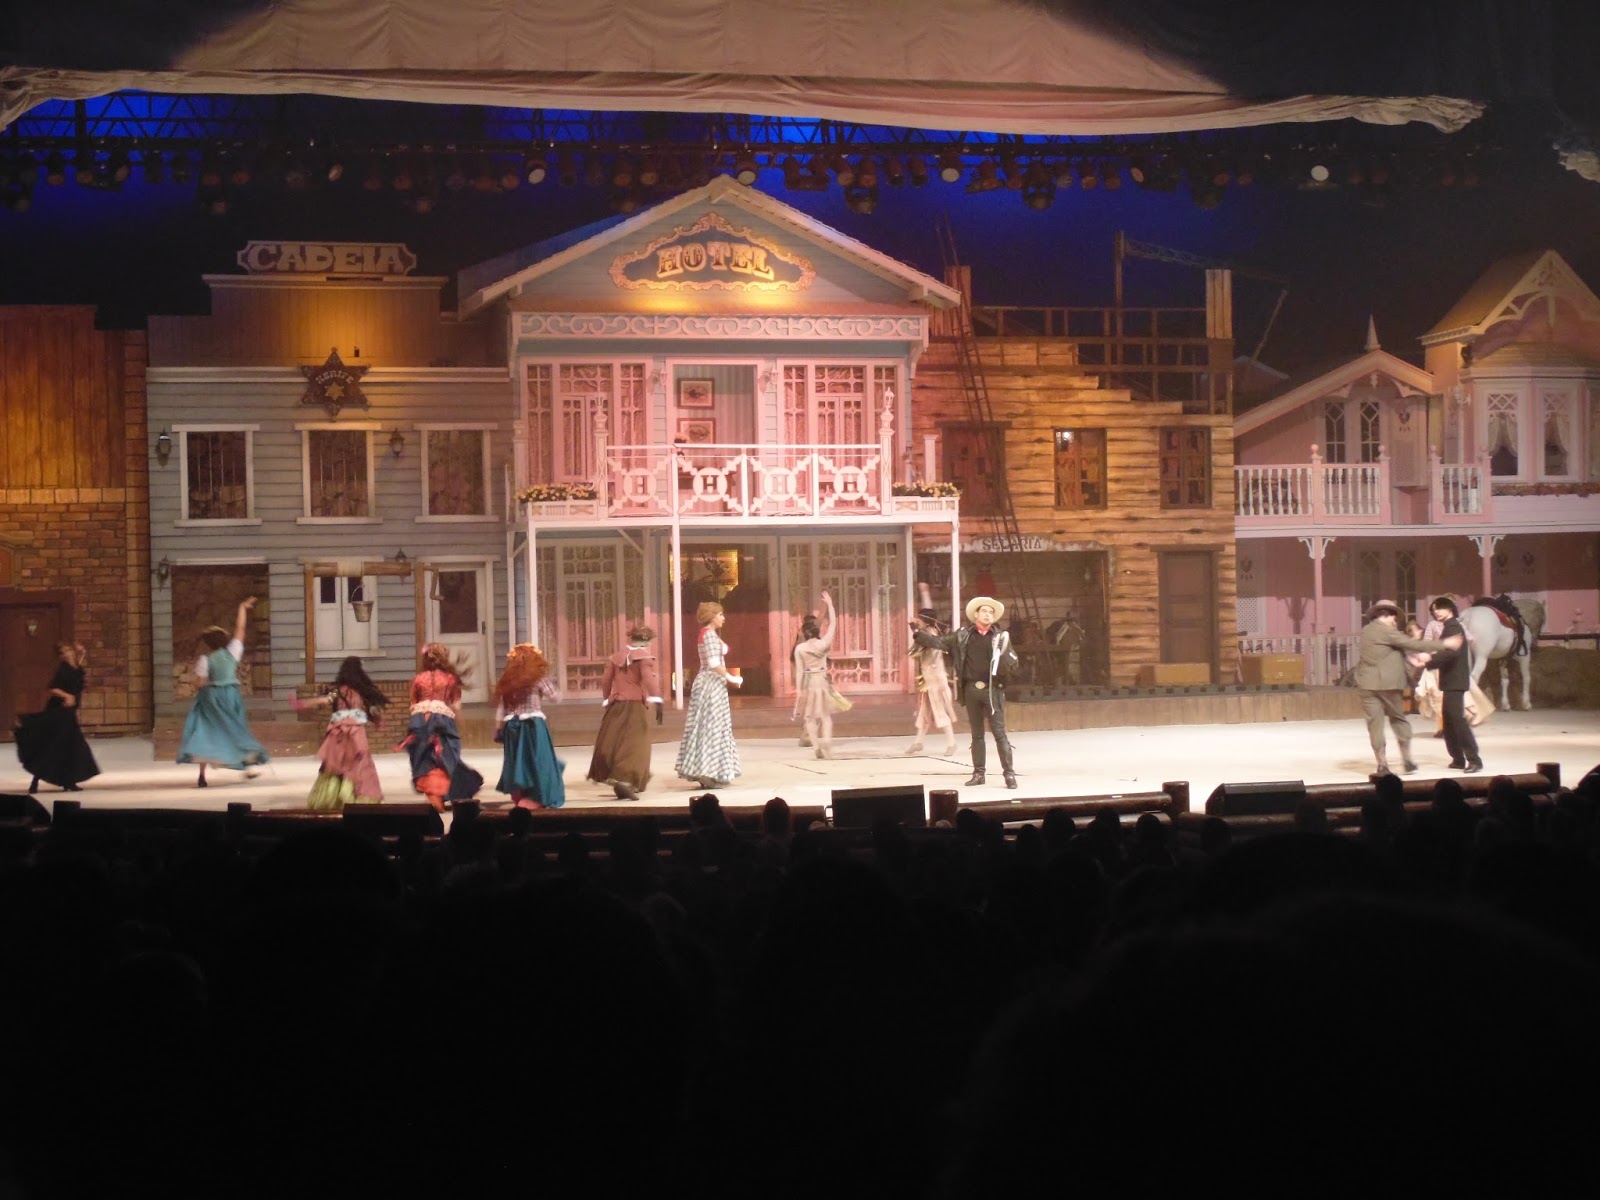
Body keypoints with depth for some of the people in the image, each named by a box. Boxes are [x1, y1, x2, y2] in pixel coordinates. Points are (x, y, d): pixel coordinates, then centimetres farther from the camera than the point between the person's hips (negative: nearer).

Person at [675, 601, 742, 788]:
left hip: (710, 683, 10)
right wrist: (731, 678, -14)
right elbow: (714, 664, -22)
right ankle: (709, 773, -6)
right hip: (711, 684, -10)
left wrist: (726, 678, 11)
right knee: (711, 727, -7)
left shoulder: (707, 634, 16)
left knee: (709, 727, 11)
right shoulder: (710, 634, -14)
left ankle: (705, 772, 13)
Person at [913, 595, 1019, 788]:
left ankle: (1009, 774, -3)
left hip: (993, 690, -2)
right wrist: (918, 633, -7)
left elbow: (1013, 666, 1)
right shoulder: (963, 634, 6)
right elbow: (939, 643, 4)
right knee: (977, 734, 10)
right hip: (971, 690, 2)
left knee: (999, 733, -5)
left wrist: (1003, 653, -19)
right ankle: (978, 774, 16)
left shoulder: (1001, 636, 2)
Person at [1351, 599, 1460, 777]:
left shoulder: (1365, 631, 13)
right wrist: (1444, 644, -8)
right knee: (1398, 719, 12)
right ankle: (1407, 760, 13)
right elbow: (1413, 644, -12)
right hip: (1388, 683, -4)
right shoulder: (1386, 631, -10)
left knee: (1375, 723, 1)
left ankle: (1382, 764, -3)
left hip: (1368, 683, 4)